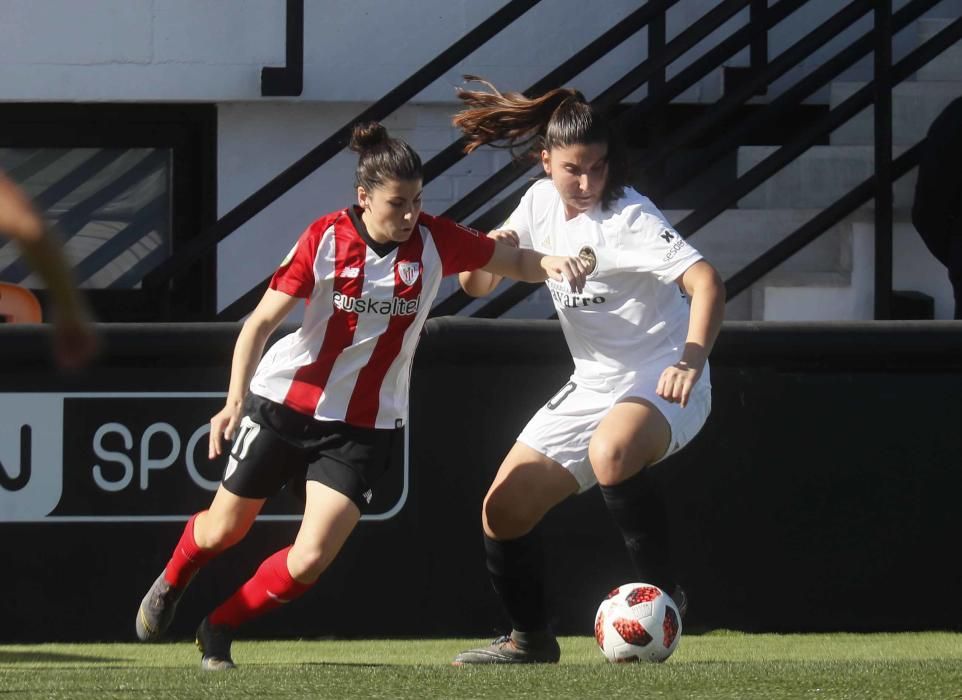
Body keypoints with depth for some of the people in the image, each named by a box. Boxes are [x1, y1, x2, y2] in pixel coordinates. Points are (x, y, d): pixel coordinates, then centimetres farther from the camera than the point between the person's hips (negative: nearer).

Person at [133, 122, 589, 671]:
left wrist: (550, 264, -21)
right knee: (224, 530, 13)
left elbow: (514, 262, 3)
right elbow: (262, 321, -12)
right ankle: (172, 582, 49)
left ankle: (219, 631, 11)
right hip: (284, 402, -1)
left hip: (364, 428, 1)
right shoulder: (326, 238, -14)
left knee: (310, 560, -14)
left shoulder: (435, 241, -9)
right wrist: (235, 400, -23)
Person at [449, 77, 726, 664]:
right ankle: (532, 638, 22)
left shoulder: (627, 218, -19)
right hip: (594, 388, 7)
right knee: (504, 511, 2)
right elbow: (477, 285, 12)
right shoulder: (541, 203, 3)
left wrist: (692, 359, -46)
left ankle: (662, 592, -23)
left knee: (611, 452, -40)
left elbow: (704, 280, -31)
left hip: (661, 382, -7)